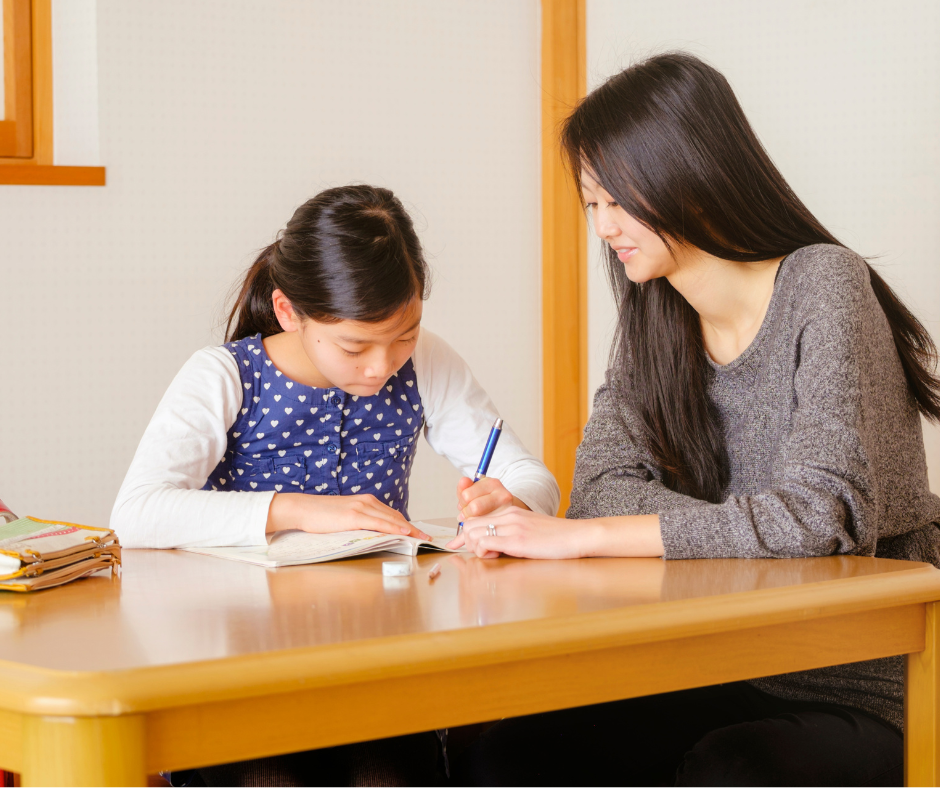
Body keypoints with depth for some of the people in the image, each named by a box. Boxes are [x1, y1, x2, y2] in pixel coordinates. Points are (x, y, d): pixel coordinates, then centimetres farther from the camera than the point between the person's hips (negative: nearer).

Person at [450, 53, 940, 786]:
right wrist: (752, 532, -19)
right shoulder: (654, 319, 8)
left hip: (866, 698, -6)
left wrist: (578, 537, -24)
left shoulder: (823, 286, -12)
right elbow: (605, 487, 0)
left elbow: (820, 511, -24)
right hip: (730, 682, 6)